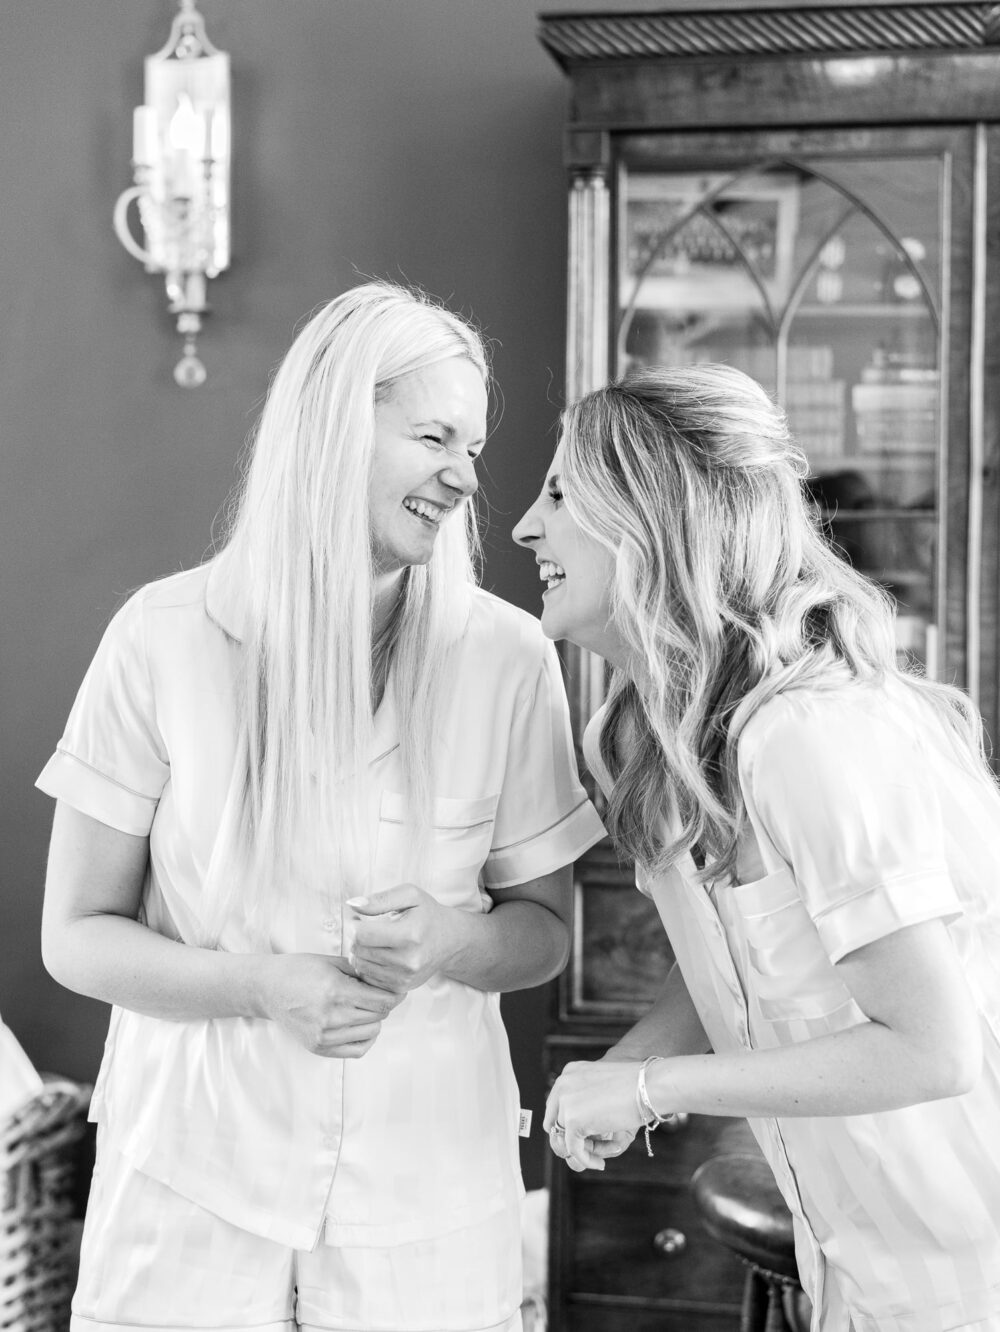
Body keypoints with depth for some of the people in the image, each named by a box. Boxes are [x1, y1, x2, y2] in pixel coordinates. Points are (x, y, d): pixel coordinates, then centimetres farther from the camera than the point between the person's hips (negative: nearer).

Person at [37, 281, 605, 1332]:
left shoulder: (505, 656, -5)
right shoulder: (166, 639, -8)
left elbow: (542, 931, 5)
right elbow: (75, 936, -3)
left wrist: (450, 943, -18)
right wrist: (260, 984, -19)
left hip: (427, 1197, 1)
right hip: (194, 1189, -1)